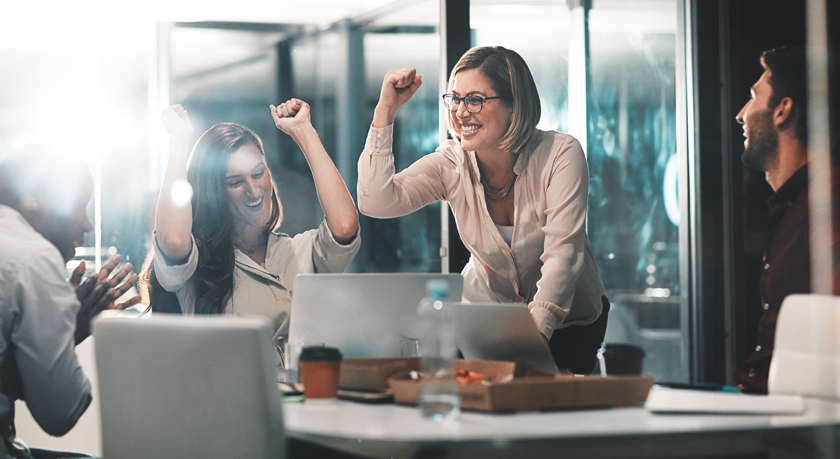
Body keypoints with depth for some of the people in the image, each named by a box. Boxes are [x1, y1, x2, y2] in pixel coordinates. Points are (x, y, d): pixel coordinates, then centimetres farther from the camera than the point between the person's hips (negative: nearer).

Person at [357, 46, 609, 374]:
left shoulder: (560, 154, -19)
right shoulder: (450, 163, -10)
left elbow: (562, 253, -26)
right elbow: (376, 202, -24)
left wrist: (534, 335, -41)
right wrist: (386, 110, -23)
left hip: (566, 319, -2)